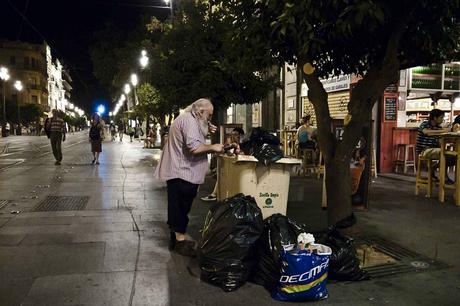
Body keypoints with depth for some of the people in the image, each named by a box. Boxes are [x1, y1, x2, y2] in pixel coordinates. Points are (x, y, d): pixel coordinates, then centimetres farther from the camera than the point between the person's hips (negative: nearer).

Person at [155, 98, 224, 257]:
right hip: (183, 173, -11)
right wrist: (213, 147, -13)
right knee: (181, 209, -2)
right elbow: (194, 148, -27)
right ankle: (180, 242, 6)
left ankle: (175, 238, 27)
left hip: (177, 172, 11)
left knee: (178, 208, 17)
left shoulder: (185, 118, 18)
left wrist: (206, 132, 11)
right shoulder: (189, 121, -17)